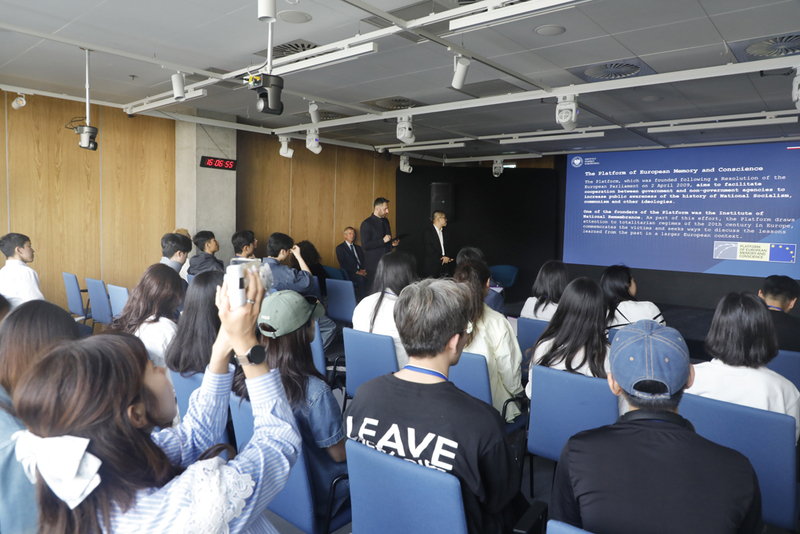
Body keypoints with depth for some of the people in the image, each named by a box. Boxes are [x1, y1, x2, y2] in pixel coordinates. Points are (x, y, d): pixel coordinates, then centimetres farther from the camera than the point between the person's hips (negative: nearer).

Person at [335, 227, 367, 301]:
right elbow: (343, 264, -5)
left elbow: (364, 261, 18)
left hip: (361, 272, 5)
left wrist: (364, 270, -6)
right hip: (349, 273, -5)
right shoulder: (340, 248, 7)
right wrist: (356, 272, -15)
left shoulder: (358, 247, 26)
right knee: (361, 279, -37)